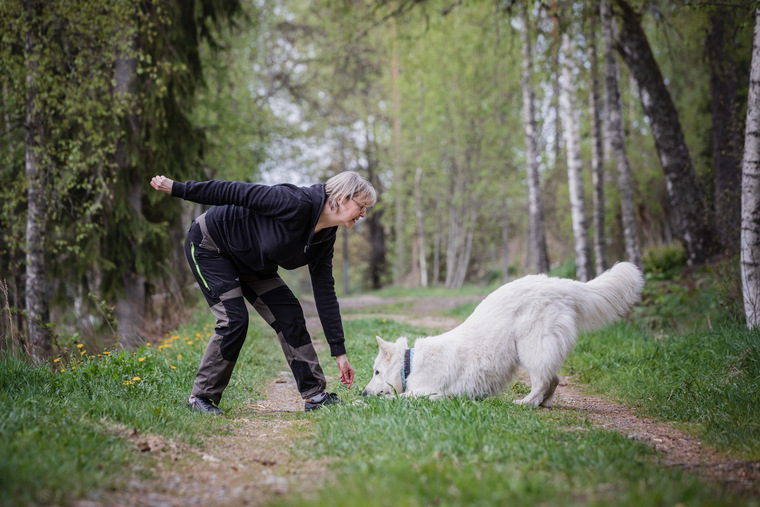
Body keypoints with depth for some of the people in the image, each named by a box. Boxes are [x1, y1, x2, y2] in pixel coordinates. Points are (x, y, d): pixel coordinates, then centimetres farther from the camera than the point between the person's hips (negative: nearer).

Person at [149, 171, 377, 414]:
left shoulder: (325, 238, -6)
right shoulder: (296, 203, -31)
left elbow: (325, 294, -1)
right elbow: (235, 192, -26)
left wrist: (339, 352, -2)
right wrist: (177, 188, -20)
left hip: (249, 263, 8)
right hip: (208, 245, -8)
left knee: (289, 313, -2)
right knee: (234, 320, -17)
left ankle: (314, 394, 3)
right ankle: (200, 396, -2)